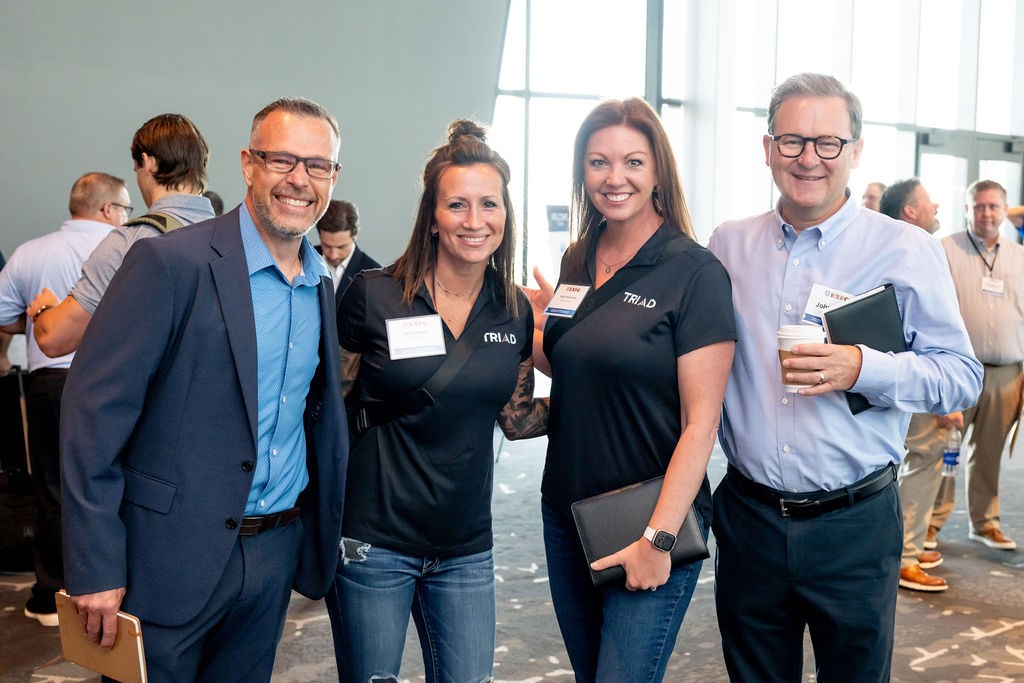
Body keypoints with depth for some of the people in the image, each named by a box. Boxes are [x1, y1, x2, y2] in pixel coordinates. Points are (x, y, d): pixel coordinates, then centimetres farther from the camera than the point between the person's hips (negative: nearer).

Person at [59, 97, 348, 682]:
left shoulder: (322, 287, 7)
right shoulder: (169, 263, -14)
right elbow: (93, 412, -15)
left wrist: (324, 538, 12)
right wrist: (96, 567, -17)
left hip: (277, 552, 6)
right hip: (172, 560, -5)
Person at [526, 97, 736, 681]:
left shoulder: (695, 272, -13)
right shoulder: (578, 261, 5)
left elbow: (701, 422, -15)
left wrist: (658, 537, -20)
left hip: (651, 522, -6)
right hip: (567, 510, 6)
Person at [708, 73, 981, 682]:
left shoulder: (906, 250, -4)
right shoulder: (728, 245, 5)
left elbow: (964, 376, -5)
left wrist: (864, 368, -21)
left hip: (855, 524, -2)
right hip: (749, 514, 3)